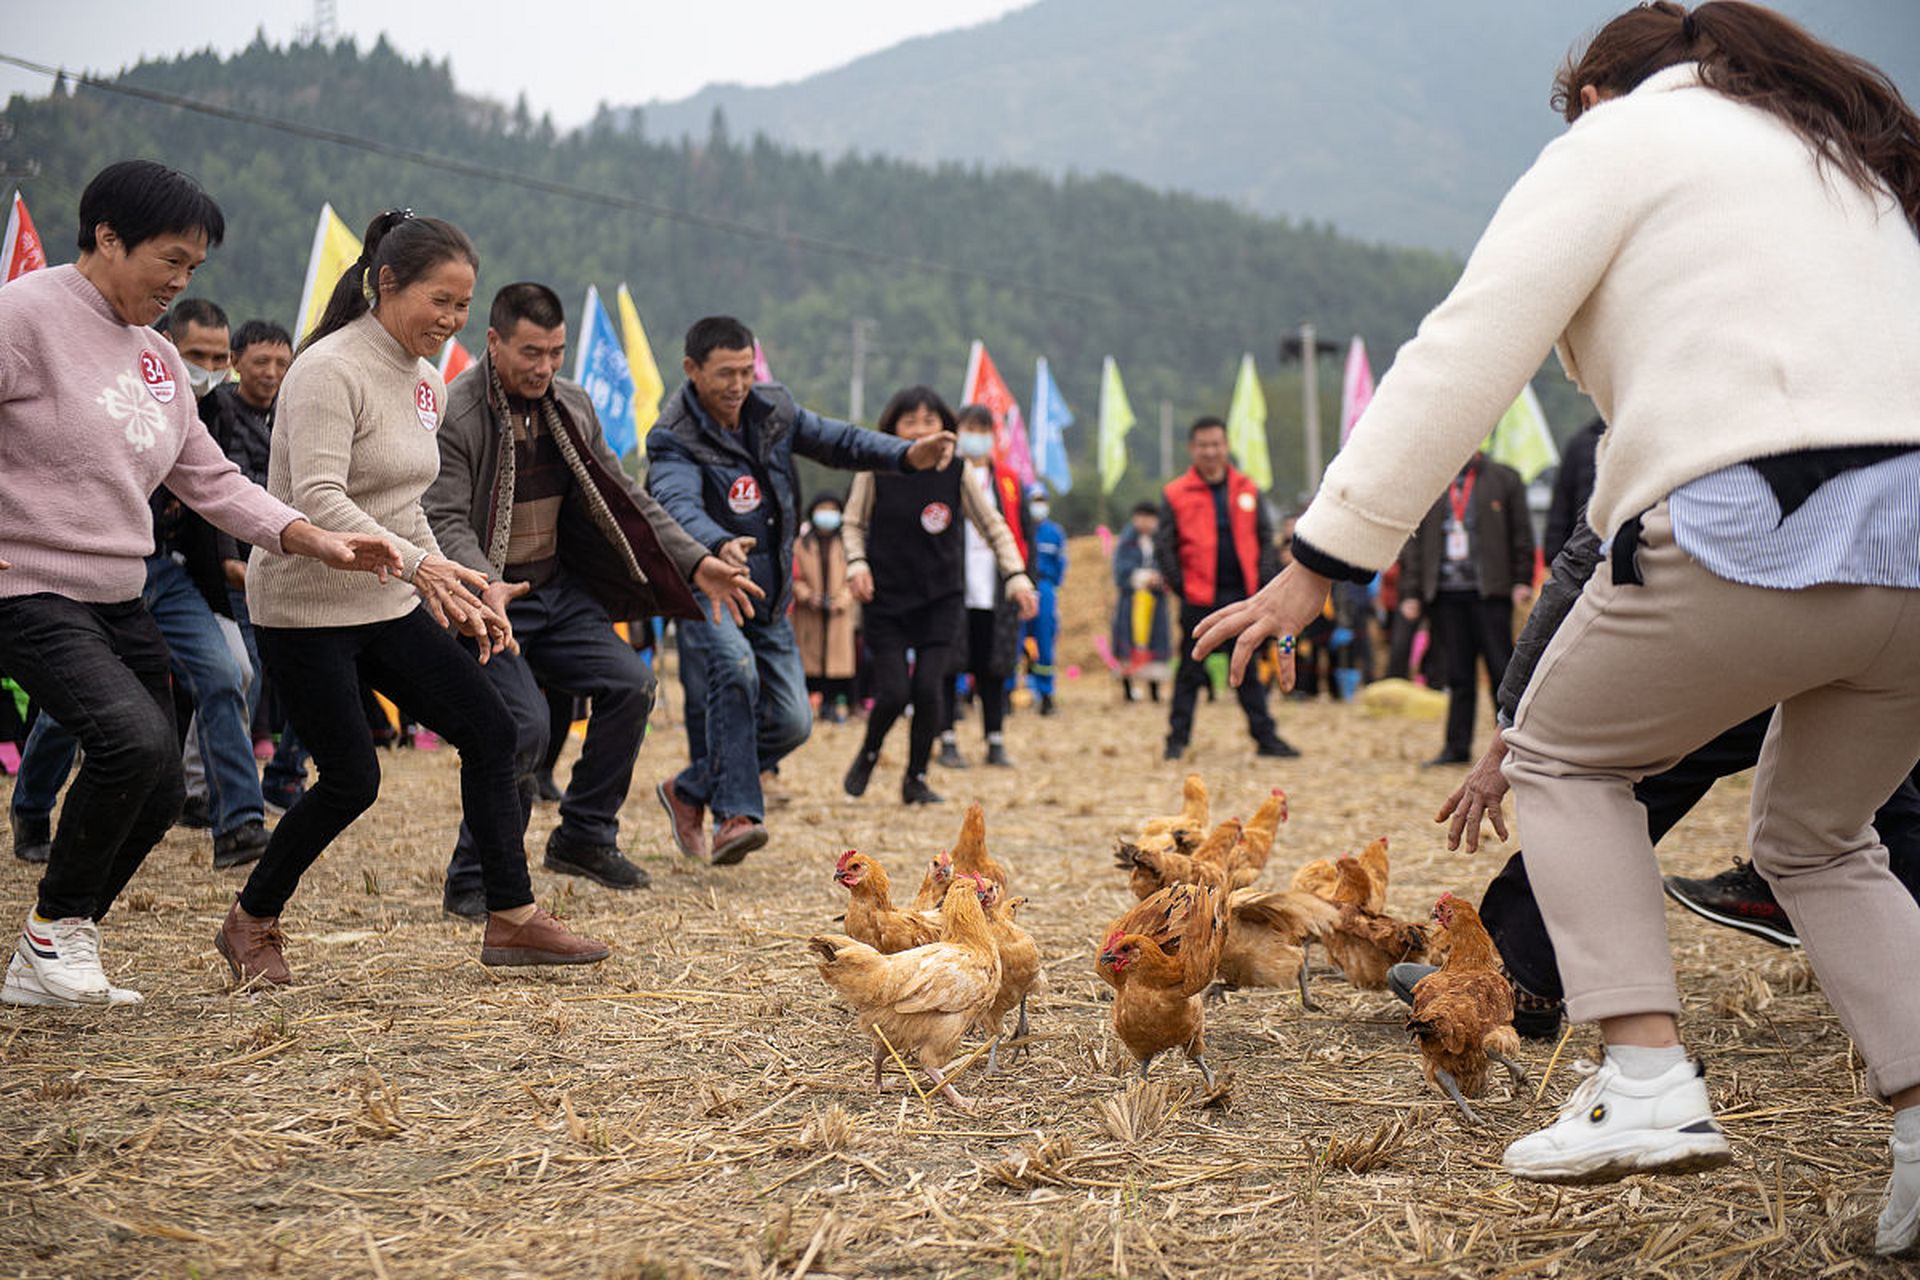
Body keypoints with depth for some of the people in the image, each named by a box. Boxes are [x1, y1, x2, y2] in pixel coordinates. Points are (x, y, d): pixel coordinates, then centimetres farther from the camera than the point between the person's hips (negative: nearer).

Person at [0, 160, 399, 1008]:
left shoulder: (157, 357, 14)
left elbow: (212, 482, 15)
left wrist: (319, 542, 4)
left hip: (122, 601, 9)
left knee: (158, 793, 6)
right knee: (137, 739, -27)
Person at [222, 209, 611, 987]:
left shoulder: (425, 381, 9)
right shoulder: (329, 371, -18)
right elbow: (319, 500, -29)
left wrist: (463, 594, 11)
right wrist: (419, 564, -40)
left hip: (390, 605, 9)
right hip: (305, 608, -8)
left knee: (489, 731, 2)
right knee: (351, 781, -6)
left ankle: (512, 921, 10)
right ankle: (251, 925, 17)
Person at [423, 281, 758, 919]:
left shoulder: (571, 406, 7)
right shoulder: (454, 415, -15)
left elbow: (622, 496, 13)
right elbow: (444, 521, -21)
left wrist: (696, 562, 5)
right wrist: (484, 586, -40)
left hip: (559, 590, 7)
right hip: (489, 602, -7)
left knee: (629, 683, -6)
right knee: (524, 724, -20)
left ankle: (584, 837, 11)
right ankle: (472, 882, -3)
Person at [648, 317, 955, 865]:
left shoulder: (773, 408, 3)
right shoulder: (673, 439, -17)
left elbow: (836, 441, 9)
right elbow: (679, 506, -34)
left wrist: (906, 454, -10)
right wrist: (719, 545, -56)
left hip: (767, 599, 6)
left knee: (791, 721, -1)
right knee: (734, 667, -35)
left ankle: (688, 791, 18)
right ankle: (736, 815, -35)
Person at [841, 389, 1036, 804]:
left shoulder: (957, 470, -3)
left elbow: (994, 526, 3)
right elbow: (854, 523, 7)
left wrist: (1016, 575, -7)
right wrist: (857, 562, -10)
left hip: (941, 598, 1)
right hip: (886, 598, -1)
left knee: (929, 689, -7)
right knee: (894, 692, -7)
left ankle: (916, 778, 13)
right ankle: (868, 754, 25)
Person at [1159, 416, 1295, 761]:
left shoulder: (1247, 490, 8)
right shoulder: (1175, 495, -1)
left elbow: (1265, 539, 11)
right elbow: (1164, 548, 2)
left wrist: (1263, 581, 0)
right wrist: (1179, 586, -5)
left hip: (1242, 597, 3)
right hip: (1198, 599, -2)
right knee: (1191, 672, 2)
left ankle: (1265, 737, 12)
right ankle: (1177, 739, 7)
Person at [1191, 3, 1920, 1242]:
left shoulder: (1618, 138, 9)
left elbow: (1463, 360, -1)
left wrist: (1323, 558, -2)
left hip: (1766, 528, -7)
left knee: (1563, 756, 18)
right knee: (1816, 840, 26)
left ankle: (1649, 1081, 4)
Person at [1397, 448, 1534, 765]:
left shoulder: (1505, 479, 7)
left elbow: (1522, 534, 7)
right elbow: (1412, 543, 11)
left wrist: (1522, 581, -2)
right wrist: (1411, 593, 5)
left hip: (1490, 594, -2)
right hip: (1445, 595, 2)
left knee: (1501, 669, -2)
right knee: (1457, 675, 5)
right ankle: (1457, 746, 11)